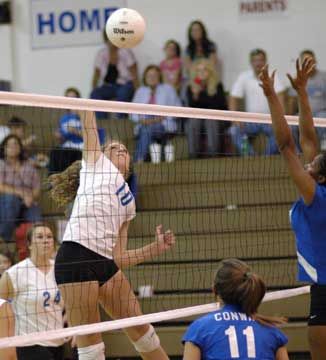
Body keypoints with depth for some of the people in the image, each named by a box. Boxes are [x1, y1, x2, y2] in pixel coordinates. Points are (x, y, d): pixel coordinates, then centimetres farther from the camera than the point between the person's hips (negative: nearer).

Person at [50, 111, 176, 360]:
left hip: (106, 262, 7)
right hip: (77, 257, -7)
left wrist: (156, 248, 14)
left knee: (140, 328, 13)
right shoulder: (95, 161, 16)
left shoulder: (128, 204, 27)